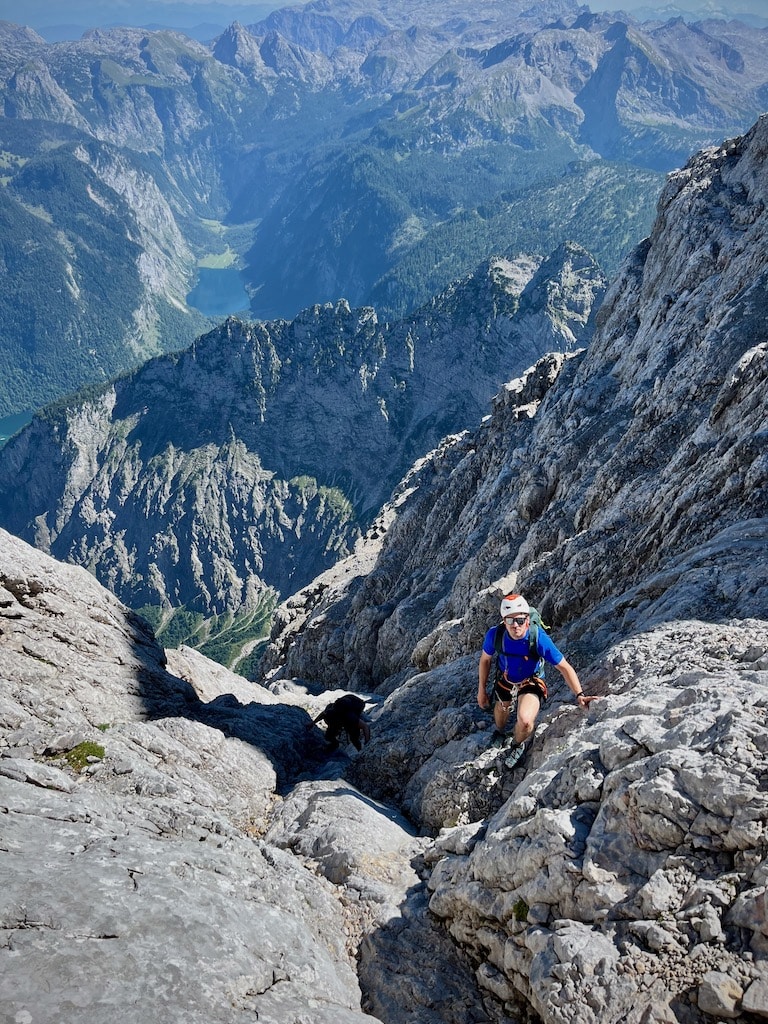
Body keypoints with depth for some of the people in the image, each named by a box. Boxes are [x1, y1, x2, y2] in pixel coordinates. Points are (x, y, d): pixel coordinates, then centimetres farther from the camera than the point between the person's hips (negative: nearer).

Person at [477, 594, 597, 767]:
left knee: (525, 721, -25)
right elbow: (485, 660, -8)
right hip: (505, 679, 3)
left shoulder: (539, 638, -36)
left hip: (530, 682, -3)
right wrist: (482, 690, 0)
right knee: (502, 708, 28)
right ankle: (499, 732, 67)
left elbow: (564, 667, -28)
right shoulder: (495, 635, -29)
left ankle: (517, 745, 12)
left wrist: (579, 695, -37)